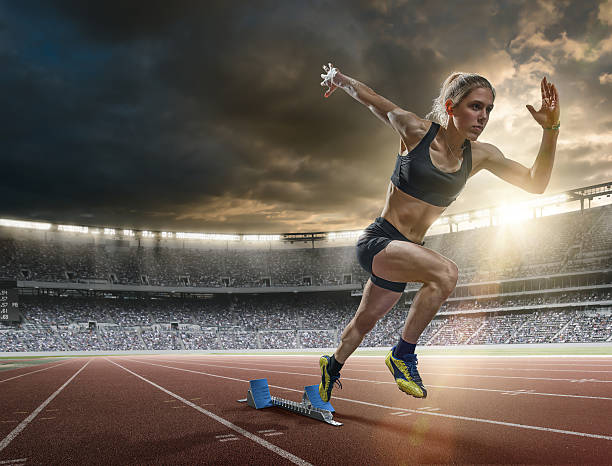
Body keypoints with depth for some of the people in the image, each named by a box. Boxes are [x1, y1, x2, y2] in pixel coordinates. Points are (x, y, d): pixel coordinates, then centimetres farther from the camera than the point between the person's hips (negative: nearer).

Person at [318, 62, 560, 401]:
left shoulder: (480, 155, 0)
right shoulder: (416, 131, -13)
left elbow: (535, 183, -1)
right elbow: (368, 97, 0)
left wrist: (551, 129, -12)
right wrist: (336, 77, 17)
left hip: (404, 251, 6)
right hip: (376, 241, -6)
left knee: (364, 323, 21)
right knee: (446, 273, -32)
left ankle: (332, 366, 51)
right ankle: (403, 354, -13)